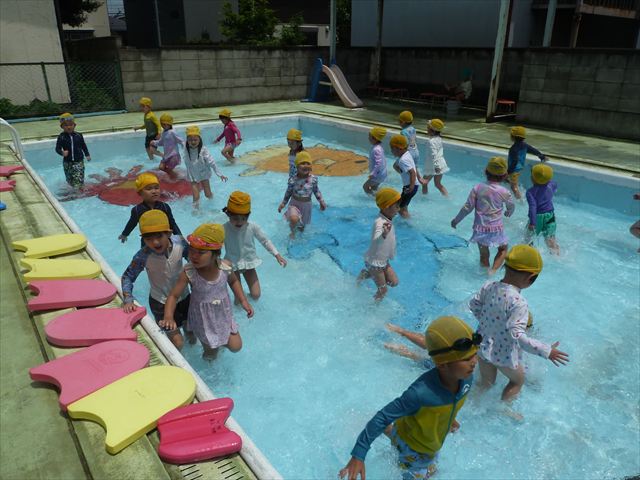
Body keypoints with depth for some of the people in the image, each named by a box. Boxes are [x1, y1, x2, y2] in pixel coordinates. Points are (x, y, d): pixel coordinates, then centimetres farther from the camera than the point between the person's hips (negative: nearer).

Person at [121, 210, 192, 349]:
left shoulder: (179, 242, -22)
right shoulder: (143, 256, -28)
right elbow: (127, 277, -14)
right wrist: (128, 300, -24)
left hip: (183, 297, 3)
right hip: (161, 303, -3)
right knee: (177, 343, -1)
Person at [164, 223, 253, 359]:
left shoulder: (225, 266, -21)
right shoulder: (188, 273, -28)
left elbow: (233, 281, 1)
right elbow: (174, 295, -24)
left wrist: (243, 301, -5)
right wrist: (168, 316, -40)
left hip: (223, 314, 2)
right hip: (203, 319, -1)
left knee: (236, 347, 10)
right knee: (210, 351, 17)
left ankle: (222, 341, 44)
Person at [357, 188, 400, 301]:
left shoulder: (388, 220, -1)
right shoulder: (379, 223, -32)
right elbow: (376, 240, -52)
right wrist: (384, 234, -72)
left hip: (384, 260, 9)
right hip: (374, 262, -9)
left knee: (394, 282, 15)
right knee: (383, 290, 2)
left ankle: (367, 274, 27)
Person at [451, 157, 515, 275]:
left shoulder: (477, 188, -8)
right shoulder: (504, 192, -8)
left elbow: (467, 207, -7)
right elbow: (511, 207, 12)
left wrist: (456, 220, 7)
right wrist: (508, 213, 36)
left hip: (480, 228, 1)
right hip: (496, 228, -1)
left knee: (483, 254, 16)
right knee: (503, 249, 19)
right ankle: (493, 270, -1)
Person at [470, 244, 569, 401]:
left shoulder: (489, 287, -12)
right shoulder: (518, 302, -32)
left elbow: (474, 304, 3)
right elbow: (517, 336, -34)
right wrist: (547, 351, -28)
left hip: (483, 347, 5)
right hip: (505, 355, -5)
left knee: (486, 382, 30)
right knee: (518, 381, 27)